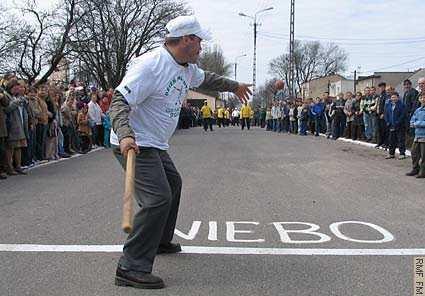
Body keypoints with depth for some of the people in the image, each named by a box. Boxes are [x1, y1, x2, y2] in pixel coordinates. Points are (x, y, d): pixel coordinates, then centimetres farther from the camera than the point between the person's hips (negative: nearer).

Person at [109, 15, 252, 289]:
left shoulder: (187, 67, 8)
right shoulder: (150, 65, -22)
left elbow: (206, 79, 31)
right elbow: (120, 100, -26)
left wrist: (234, 86, 43)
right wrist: (125, 135, -43)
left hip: (156, 146, 11)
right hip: (133, 145, -11)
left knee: (173, 184, 26)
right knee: (158, 199, -21)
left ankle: (161, 241, 45)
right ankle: (131, 269, -17)